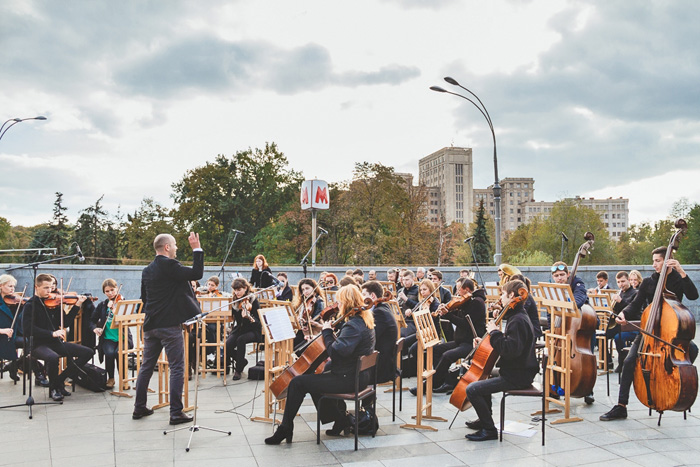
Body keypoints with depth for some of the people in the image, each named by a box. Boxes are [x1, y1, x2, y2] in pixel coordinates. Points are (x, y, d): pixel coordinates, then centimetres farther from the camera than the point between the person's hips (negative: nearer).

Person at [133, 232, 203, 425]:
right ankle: (176, 413, -1)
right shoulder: (170, 265, -14)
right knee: (177, 369, -2)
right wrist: (197, 249, -11)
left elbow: (144, 298, 19)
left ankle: (139, 408, 25)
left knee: (146, 366, 16)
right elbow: (197, 273, -18)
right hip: (170, 325, -8)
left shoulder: (147, 270, 12)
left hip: (150, 325, 8)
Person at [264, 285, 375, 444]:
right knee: (315, 378, 27)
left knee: (298, 382, -7)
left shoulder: (353, 326, -23)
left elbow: (336, 352, -28)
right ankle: (340, 419, 24)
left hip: (348, 379, -11)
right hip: (358, 375, 11)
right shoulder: (364, 321, 8)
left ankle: (284, 429, 6)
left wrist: (327, 332, -16)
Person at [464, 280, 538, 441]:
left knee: (472, 389, -19)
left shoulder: (518, 320, -21)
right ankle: (484, 420, 38)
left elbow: (510, 350, -32)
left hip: (517, 376, -11)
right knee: (483, 376, 33)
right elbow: (509, 344, 23)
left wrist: (494, 333, -22)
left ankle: (489, 430, -7)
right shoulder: (517, 317, 13)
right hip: (516, 371, 11)